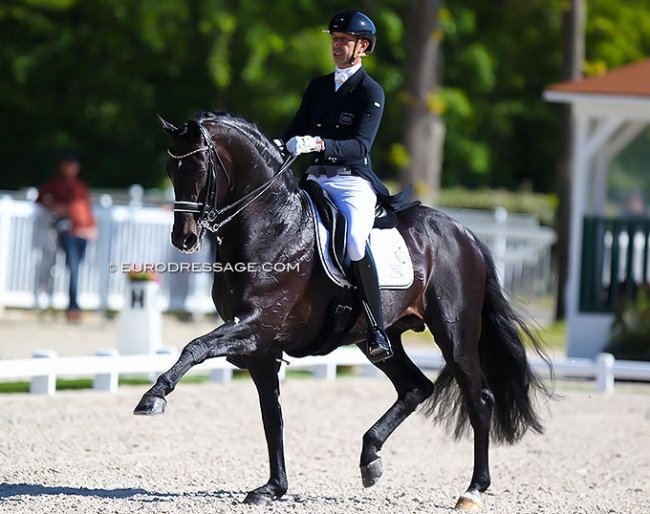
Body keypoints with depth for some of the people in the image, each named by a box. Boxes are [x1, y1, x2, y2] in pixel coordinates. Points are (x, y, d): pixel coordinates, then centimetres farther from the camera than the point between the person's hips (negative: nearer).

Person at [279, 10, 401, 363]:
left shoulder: (371, 92, -3)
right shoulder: (318, 87, 17)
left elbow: (360, 145, -15)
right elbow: (295, 132, 16)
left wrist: (318, 144, -31)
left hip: (352, 181, -7)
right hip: (315, 180, 7)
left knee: (354, 241, -31)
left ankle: (377, 332, -29)